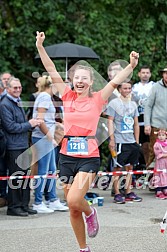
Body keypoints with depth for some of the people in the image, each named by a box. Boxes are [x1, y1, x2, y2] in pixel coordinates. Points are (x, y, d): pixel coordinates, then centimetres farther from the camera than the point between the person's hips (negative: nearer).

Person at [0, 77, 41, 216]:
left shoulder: (18, 103, 18)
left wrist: (32, 123, 8)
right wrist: (29, 124, -12)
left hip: (23, 145, 9)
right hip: (13, 147, -9)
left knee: (25, 176, 11)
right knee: (15, 178, -5)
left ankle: (24, 205, 17)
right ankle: (13, 207, 2)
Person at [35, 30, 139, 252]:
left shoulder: (97, 99, 0)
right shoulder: (68, 97, 6)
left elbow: (116, 81, -12)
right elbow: (52, 71, 1)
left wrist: (131, 66, -28)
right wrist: (40, 47, -6)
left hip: (89, 157, -3)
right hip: (67, 156, 3)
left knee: (74, 200, -21)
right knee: (73, 209, 7)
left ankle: (90, 213, 14)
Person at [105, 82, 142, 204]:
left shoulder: (133, 104, 15)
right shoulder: (114, 103, -2)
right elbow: (110, 122, -6)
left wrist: (137, 141, 14)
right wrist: (112, 139, -12)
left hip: (132, 141, 6)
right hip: (119, 141, -6)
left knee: (130, 167, 8)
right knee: (118, 167, -4)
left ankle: (128, 192, 14)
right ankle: (117, 193, -1)